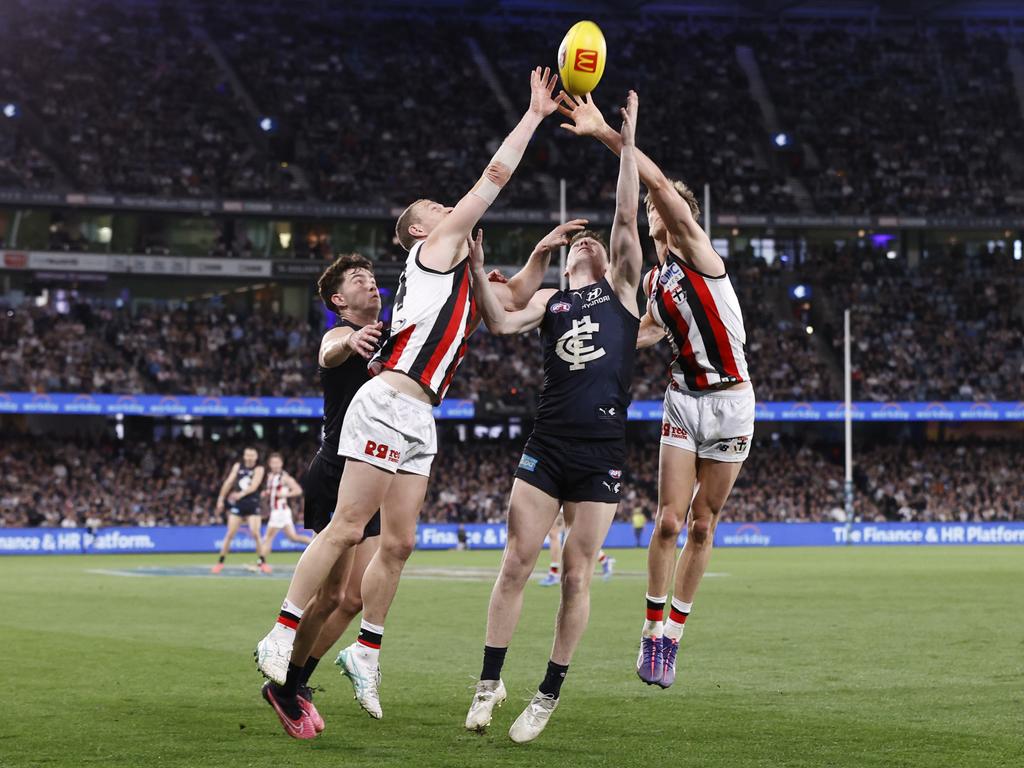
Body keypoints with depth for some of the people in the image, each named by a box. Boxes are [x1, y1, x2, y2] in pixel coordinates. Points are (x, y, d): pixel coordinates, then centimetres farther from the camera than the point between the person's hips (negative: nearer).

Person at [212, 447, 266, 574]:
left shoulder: (258, 469, -3)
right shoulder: (238, 466, 6)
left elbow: (254, 486, -16)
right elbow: (228, 482, 9)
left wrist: (241, 494, -32)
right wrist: (221, 499, 7)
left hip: (252, 505, -2)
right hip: (237, 505, 2)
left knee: (255, 533, -10)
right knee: (230, 534, -2)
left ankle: (261, 562, 2)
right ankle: (220, 562, 6)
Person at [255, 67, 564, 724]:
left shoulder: (465, 283, 28)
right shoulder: (438, 245, 5)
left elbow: (518, 294, 41)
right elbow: (496, 176, 3)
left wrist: (547, 248, 27)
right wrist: (535, 115, 10)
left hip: (419, 418, 9)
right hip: (388, 402, -9)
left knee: (399, 542, 7)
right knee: (348, 528, -11)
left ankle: (366, 651, 15)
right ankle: (282, 637, -8)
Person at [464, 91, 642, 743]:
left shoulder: (621, 288, 12)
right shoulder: (550, 300, 15)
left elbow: (627, 220, 0)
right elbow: (502, 323, -4)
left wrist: (628, 144, -5)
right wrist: (478, 271, -17)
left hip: (602, 454, -1)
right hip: (548, 447, 1)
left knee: (577, 574, -1)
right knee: (515, 564, -3)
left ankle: (550, 695, 8)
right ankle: (491, 682, 7)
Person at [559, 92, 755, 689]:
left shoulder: (698, 253, -10)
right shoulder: (654, 280, 8)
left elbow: (659, 182, -24)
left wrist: (605, 133, -28)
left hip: (731, 400, -4)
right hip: (684, 399, 4)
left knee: (703, 525, 2)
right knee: (670, 520, -6)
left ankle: (675, 632, 13)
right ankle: (654, 628, 6)